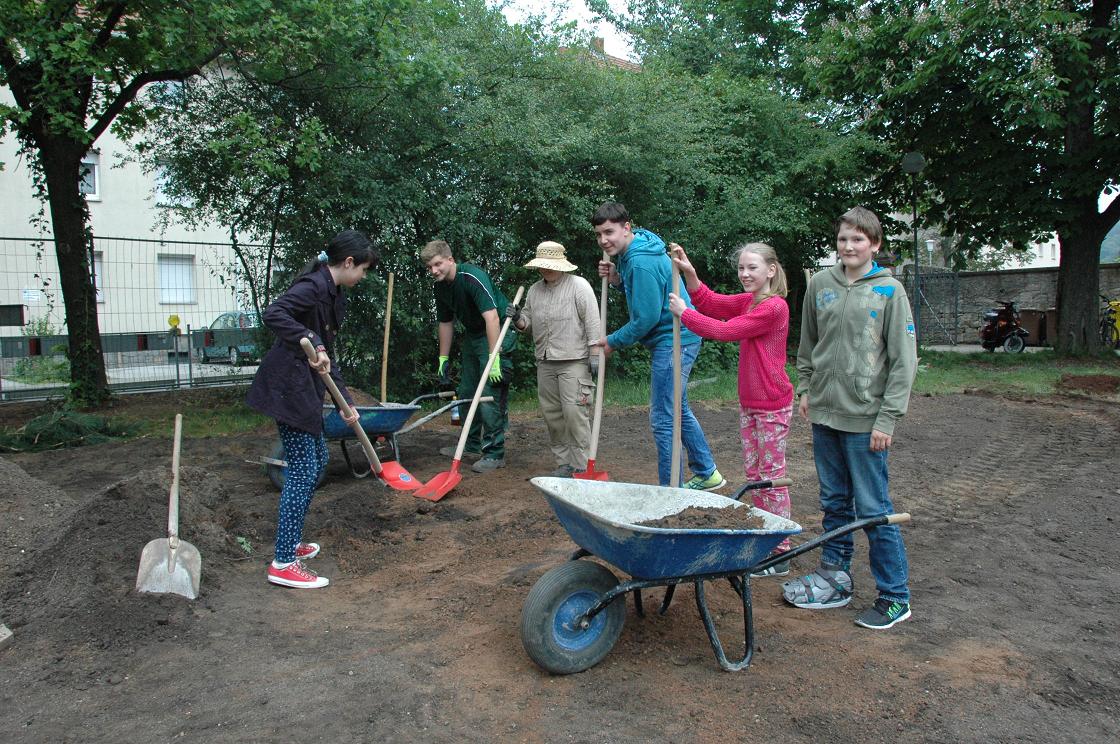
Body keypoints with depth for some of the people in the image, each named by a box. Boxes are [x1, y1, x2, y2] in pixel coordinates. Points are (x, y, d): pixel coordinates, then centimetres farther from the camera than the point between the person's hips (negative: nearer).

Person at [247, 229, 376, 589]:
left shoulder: (333, 295, 16)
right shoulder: (313, 285, -14)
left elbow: (326, 359, 18)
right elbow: (273, 314, -31)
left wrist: (346, 401, 16)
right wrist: (312, 343, -36)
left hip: (306, 388, 11)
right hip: (287, 386, -11)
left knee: (318, 460, 18)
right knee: (303, 469, -7)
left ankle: (291, 542, 31)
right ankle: (283, 562, 0)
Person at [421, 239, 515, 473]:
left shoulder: (473, 277, -26)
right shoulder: (441, 287, 1)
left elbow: (491, 317, -33)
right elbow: (446, 323, 13)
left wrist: (494, 357, -37)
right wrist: (443, 358, 14)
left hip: (498, 333, -9)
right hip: (472, 334, 9)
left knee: (491, 393, -13)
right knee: (466, 391, 13)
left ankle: (494, 453, -7)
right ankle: (472, 445, 27)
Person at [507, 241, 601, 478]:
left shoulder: (578, 285, -5)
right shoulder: (534, 290, 14)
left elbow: (592, 322, -9)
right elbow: (527, 322, 21)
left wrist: (595, 355, -14)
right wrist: (517, 319, -2)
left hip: (574, 361, -6)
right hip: (545, 362, 7)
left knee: (574, 411, -11)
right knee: (552, 413, 7)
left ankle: (580, 467, -5)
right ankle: (564, 463, 17)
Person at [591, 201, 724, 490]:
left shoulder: (642, 262, -22)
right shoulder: (630, 252, 10)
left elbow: (648, 317, -22)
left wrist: (613, 341, -9)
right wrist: (617, 279, 2)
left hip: (673, 340, -11)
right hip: (678, 339, 11)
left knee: (663, 419, -5)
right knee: (678, 410, 21)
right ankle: (707, 473, 33)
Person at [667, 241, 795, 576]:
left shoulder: (774, 307, -18)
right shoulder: (749, 301, 10)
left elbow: (726, 331, -20)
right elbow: (711, 302, 4)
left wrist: (683, 312, -11)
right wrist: (689, 272, -10)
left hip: (772, 406, -9)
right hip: (749, 403, 9)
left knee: (772, 475, 0)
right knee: (753, 472, 14)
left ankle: (780, 554, 10)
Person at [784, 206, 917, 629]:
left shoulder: (889, 291, -5)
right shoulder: (821, 284, 6)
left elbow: (903, 360, -7)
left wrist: (887, 419, -12)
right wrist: (805, 388, 11)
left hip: (865, 419, -4)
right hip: (824, 413, 5)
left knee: (873, 508, 0)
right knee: (834, 502, 15)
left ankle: (895, 597, 13)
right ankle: (834, 578, 29)